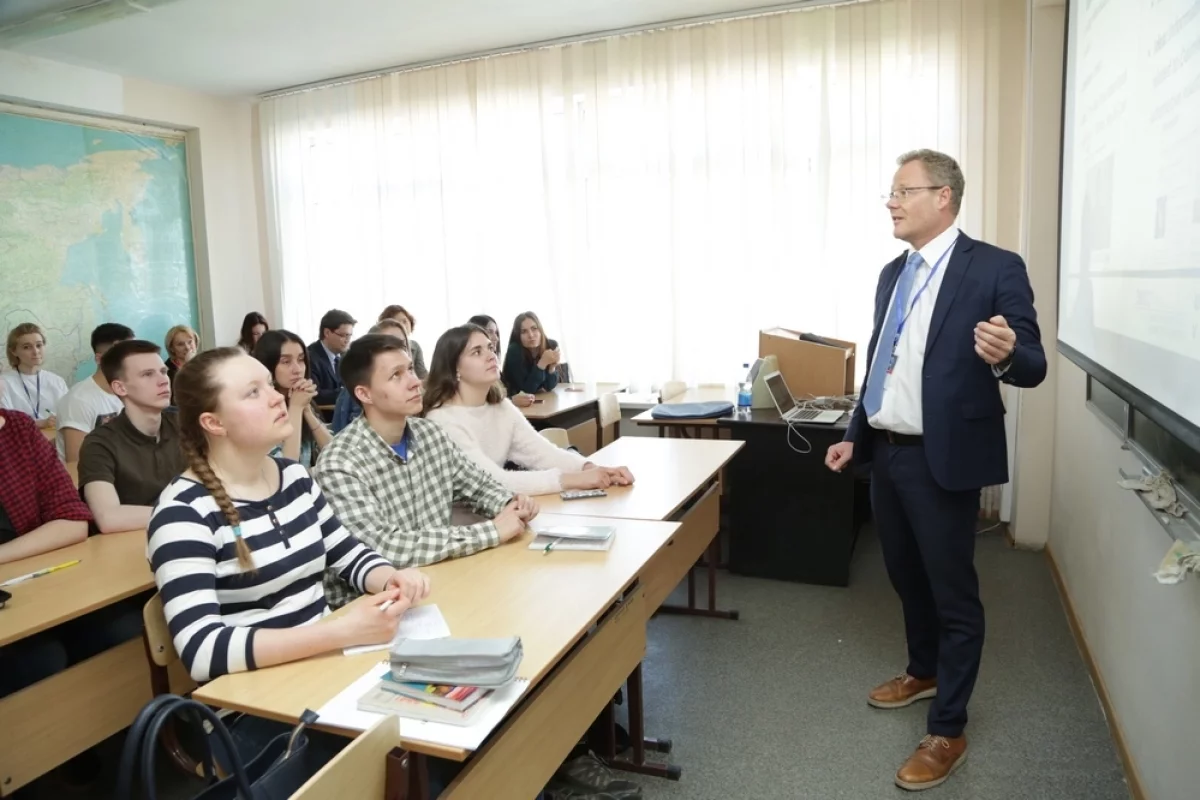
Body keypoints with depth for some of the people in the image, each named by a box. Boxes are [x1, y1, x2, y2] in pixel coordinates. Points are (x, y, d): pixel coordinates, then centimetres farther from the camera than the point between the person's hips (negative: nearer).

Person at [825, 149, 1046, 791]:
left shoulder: (995, 268, -11)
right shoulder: (892, 274, 11)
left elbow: (1032, 367, -13)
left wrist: (1005, 357, -36)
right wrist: (855, 436, 15)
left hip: (942, 457, -7)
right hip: (887, 452, 8)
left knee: (954, 594, 6)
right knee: (906, 576, 22)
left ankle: (947, 731, 20)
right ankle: (923, 672, 45)